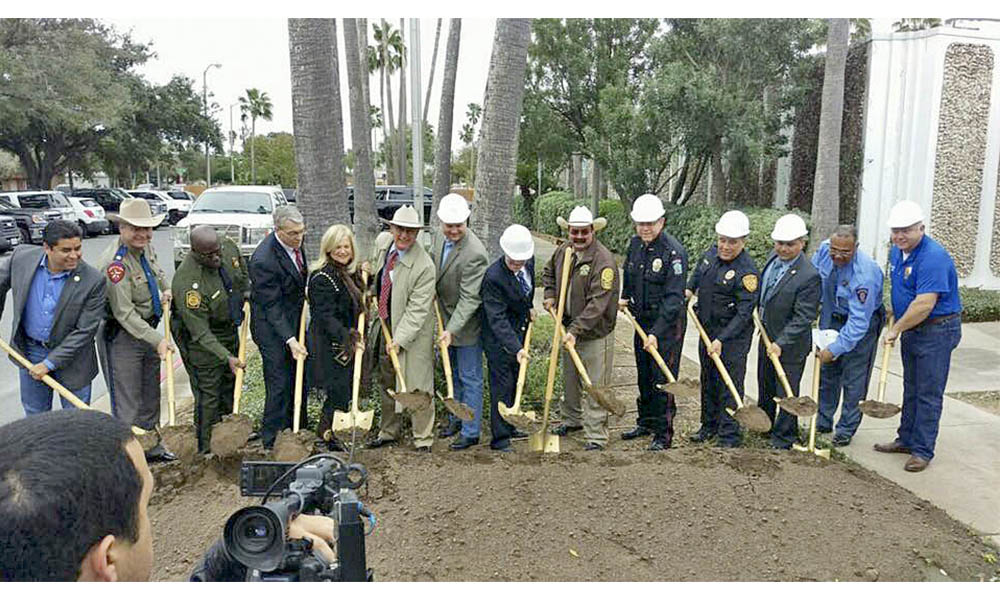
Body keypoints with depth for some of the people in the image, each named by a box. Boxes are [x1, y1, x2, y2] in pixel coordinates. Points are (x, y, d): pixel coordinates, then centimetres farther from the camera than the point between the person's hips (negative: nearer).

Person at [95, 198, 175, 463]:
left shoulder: (145, 247, 1)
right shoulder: (115, 262, -25)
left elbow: (158, 270, 26)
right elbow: (125, 314, -28)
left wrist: (166, 289, 6)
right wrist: (157, 340, -32)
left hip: (148, 330, 9)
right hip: (121, 336, -9)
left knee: (150, 396, 21)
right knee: (127, 404, -2)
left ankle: (151, 447, 37)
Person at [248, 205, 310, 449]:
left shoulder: (294, 242, -4)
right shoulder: (263, 260, -28)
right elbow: (272, 307, -25)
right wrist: (290, 340, -29)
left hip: (295, 321, 8)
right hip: (273, 328, -8)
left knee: (299, 380, 16)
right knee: (280, 384, -3)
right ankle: (272, 442, 11)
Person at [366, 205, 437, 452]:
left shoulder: (424, 265, -24)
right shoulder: (382, 241, -4)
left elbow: (417, 309, -23)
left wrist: (399, 339, -25)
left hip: (414, 330, -7)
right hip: (385, 323, 7)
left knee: (416, 385, -1)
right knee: (387, 382, 16)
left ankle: (423, 439, 12)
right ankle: (388, 433, 31)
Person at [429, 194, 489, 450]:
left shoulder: (475, 253, -28)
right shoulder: (438, 237, -3)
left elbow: (469, 299, -29)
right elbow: (431, 267, 17)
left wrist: (452, 330, -33)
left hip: (467, 324, -8)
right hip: (446, 319, 8)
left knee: (470, 378, 3)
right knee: (453, 374, 22)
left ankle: (470, 432, 15)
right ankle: (455, 419, 38)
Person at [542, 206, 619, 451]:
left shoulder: (603, 260, -22)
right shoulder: (563, 251, 1)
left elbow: (597, 304, -27)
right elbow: (548, 272, 23)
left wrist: (575, 330, -30)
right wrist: (550, 295, 6)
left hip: (596, 334, -7)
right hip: (569, 329, 7)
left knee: (596, 386, 0)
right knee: (569, 379, 22)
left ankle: (596, 435, 9)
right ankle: (572, 419, 42)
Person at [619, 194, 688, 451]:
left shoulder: (674, 251, -20)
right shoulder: (635, 244, 2)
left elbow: (674, 299, -24)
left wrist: (657, 333, -29)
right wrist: (625, 297, 14)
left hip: (667, 324, -7)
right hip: (642, 320, 7)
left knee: (663, 379, -2)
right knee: (644, 376, 18)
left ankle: (664, 433, 10)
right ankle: (646, 423, 35)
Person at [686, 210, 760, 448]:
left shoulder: (747, 271, -21)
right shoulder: (711, 253, 1)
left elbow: (744, 313, -23)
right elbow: (698, 272, 25)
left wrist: (722, 340, -27)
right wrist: (689, 289, 9)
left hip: (733, 335, -7)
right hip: (706, 329, 8)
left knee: (730, 384, -2)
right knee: (708, 380, 17)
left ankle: (729, 435, 8)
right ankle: (709, 425, 32)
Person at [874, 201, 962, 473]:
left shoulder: (934, 257, -24)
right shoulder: (896, 251, 4)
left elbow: (924, 304, -28)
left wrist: (896, 329, -17)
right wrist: (896, 321, 15)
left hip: (936, 331, -9)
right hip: (910, 329, 9)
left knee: (929, 394, -1)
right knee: (911, 389, 18)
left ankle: (922, 451, 7)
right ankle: (906, 439, 30)